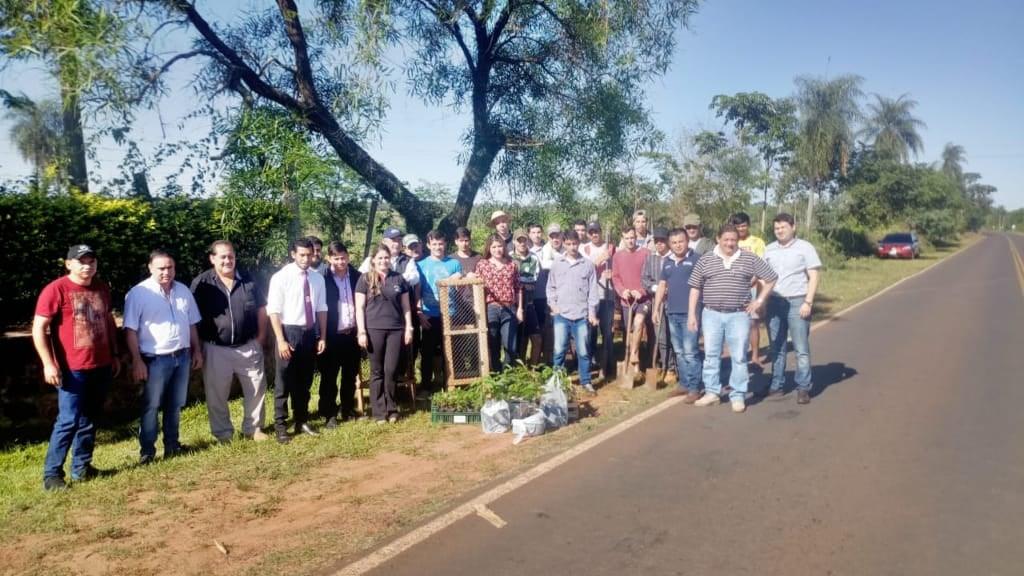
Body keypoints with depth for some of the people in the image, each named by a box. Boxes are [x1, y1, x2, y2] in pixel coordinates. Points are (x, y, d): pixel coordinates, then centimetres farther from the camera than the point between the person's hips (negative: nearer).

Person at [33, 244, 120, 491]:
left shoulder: (102, 288, 9)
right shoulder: (56, 290, -10)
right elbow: (38, 328, -11)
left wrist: (114, 355, 18)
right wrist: (48, 363, -17)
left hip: (101, 367, 6)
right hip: (73, 369, -6)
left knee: (90, 419, 12)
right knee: (69, 421, -6)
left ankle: (81, 466, 23)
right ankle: (51, 473, 4)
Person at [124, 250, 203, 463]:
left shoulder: (183, 290, 8)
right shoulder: (138, 293, -10)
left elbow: (192, 323, 15)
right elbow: (131, 330, -11)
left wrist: (197, 351, 12)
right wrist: (137, 361, -14)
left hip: (182, 356, 5)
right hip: (156, 359, -5)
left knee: (175, 405, 15)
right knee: (151, 406, 4)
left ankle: (172, 444, 27)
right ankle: (147, 450, 14)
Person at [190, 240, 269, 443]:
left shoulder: (248, 281, 4)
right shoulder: (201, 283, -5)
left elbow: (261, 309, 10)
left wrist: (261, 336, 4)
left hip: (248, 347, 2)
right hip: (216, 350, -2)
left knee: (256, 389, 9)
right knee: (217, 395, 8)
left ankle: (253, 428, 27)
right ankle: (222, 433, 24)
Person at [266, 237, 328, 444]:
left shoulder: (318, 278, 4)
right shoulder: (281, 277, -9)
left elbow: (322, 309, 8)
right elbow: (273, 311, -12)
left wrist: (322, 337, 6)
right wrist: (281, 340, -16)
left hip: (310, 333, 5)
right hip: (289, 332, -4)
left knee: (304, 382, 15)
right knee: (284, 382, 3)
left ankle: (302, 422, 28)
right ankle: (280, 426, 14)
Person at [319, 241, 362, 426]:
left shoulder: (357, 276, 3)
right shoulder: (322, 278, -7)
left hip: (353, 333, 3)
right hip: (332, 335, -3)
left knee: (350, 375, 13)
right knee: (329, 376, 5)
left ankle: (347, 410, 27)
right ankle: (329, 414, 15)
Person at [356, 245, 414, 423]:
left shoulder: (399, 278, 9)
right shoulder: (365, 279, 3)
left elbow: (406, 306, 12)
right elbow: (359, 307, 0)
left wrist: (409, 328, 5)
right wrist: (361, 332, -7)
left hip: (396, 329, 1)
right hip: (374, 329, -1)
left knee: (391, 370, 1)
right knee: (377, 371, 4)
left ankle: (392, 408, 15)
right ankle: (379, 412, 10)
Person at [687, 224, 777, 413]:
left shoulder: (749, 259, 1)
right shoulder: (706, 259, 3)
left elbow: (771, 278, 8)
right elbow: (695, 288, 5)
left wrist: (760, 300, 2)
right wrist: (691, 314, 0)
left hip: (739, 315, -1)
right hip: (711, 315, 1)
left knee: (739, 357, 2)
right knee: (711, 355, 7)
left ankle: (738, 396, 11)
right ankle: (712, 392, 18)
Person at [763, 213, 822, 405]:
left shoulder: (805, 247, -1)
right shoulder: (769, 250, 11)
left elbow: (813, 277, -4)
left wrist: (808, 302, -12)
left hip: (797, 302, -4)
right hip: (774, 302, 4)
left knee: (801, 349, -1)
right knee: (776, 348, 8)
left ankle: (803, 388, 5)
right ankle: (776, 386, 15)